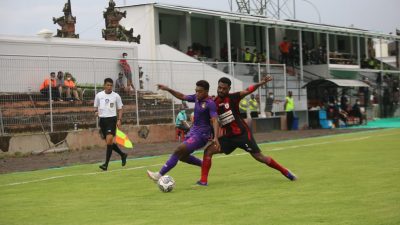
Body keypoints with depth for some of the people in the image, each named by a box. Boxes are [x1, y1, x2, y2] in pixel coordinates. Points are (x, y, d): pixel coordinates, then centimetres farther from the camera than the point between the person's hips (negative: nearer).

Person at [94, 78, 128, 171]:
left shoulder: (116, 96, 2)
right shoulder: (99, 95, 7)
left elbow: (120, 109, 7)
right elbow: (96, 107, 17)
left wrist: (119, 120, -5)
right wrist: (97, 112, -5)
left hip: (112, 119, -4)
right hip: (102, 119, 4)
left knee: (109, 140, -17)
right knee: (109, 142, 7)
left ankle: (106, 164, -17)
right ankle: (122, 154, 31)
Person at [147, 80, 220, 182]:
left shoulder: (210, 104, -18)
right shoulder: (197, 98, 5)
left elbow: (214, 121, -27)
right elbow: (182, 96, 18)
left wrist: (216, 137, -39)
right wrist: (168, 89, 7)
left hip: (201, 135, -9)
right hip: (193, 132, 9)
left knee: (179, 151, -19)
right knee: (182, 156, 19)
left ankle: (159, 175, -17)